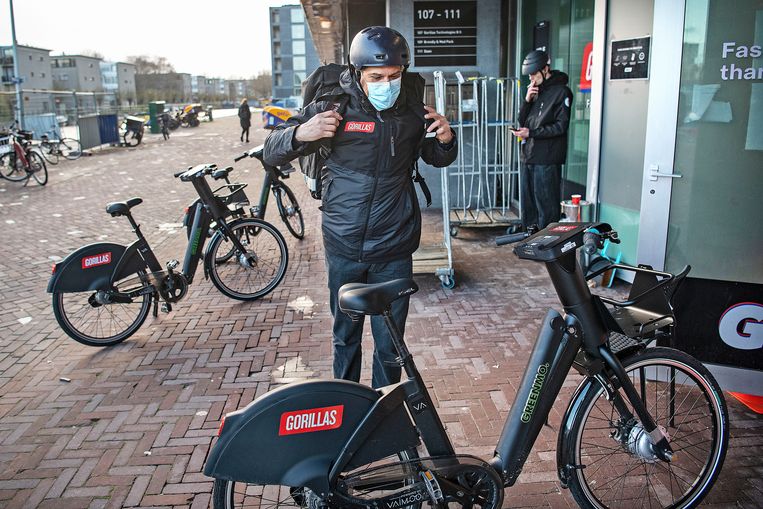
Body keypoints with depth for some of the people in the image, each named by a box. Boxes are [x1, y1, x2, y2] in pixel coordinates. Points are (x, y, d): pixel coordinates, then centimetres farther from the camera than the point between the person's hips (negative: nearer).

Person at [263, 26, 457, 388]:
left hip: (394, 249, 1)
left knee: (389, 345, 7)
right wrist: (301, 134, -26)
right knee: (345, 336, 16)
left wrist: (446, 140, -6)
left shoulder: (413, 110, 1)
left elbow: (437, 159, 19)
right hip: (343, 248, 0)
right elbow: (272, 154, -4)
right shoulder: (333, 106, -6)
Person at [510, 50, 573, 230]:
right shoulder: (536, 90, 17)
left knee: (546, 204, -5)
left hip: (547, 159, -8)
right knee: (527, 203, 14)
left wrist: (531, 133, -18)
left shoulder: (561, 92, -6)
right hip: (528, 154, 8)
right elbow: (522, 121, 15)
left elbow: (561, 126, -12)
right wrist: (527, 100, -2)